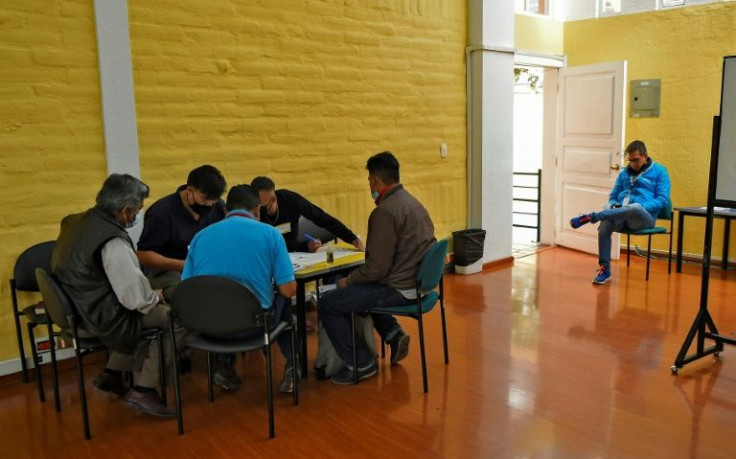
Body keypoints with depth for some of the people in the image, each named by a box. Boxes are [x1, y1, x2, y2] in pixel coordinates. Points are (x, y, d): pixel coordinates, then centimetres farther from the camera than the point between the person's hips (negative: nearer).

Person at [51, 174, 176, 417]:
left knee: (153, 309, 23)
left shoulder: (76, 221, 0)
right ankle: (143, 391, 6)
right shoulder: (113, 242, -28)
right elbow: (137, 299, -25)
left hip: (79, 308, 9)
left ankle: (112, 373, 26)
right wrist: (155, 297, -3)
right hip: (103, 320, -9)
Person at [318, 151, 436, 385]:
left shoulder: (385, 211, -20)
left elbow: (377, 268, -22)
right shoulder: (412, 202, 9)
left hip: (401, 289, -10)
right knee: (358, 289, 30)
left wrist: (348, 280, -6)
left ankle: (361, 363, 7)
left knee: (327, 304, -3)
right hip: (418, 280, 10)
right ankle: (393, 333, 19)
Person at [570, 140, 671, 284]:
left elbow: (663, 201, -1)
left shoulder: (659, 171, 8)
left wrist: (641, 206, -16)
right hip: (621, 215, 4)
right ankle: (604, 269, -21)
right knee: (604, 226, -32)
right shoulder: (624, 173, 21)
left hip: (644, 216, -4)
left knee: (635, 208, -42)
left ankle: (591, 217, -35)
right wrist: (614, 205, -1)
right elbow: (613, 196, 24)